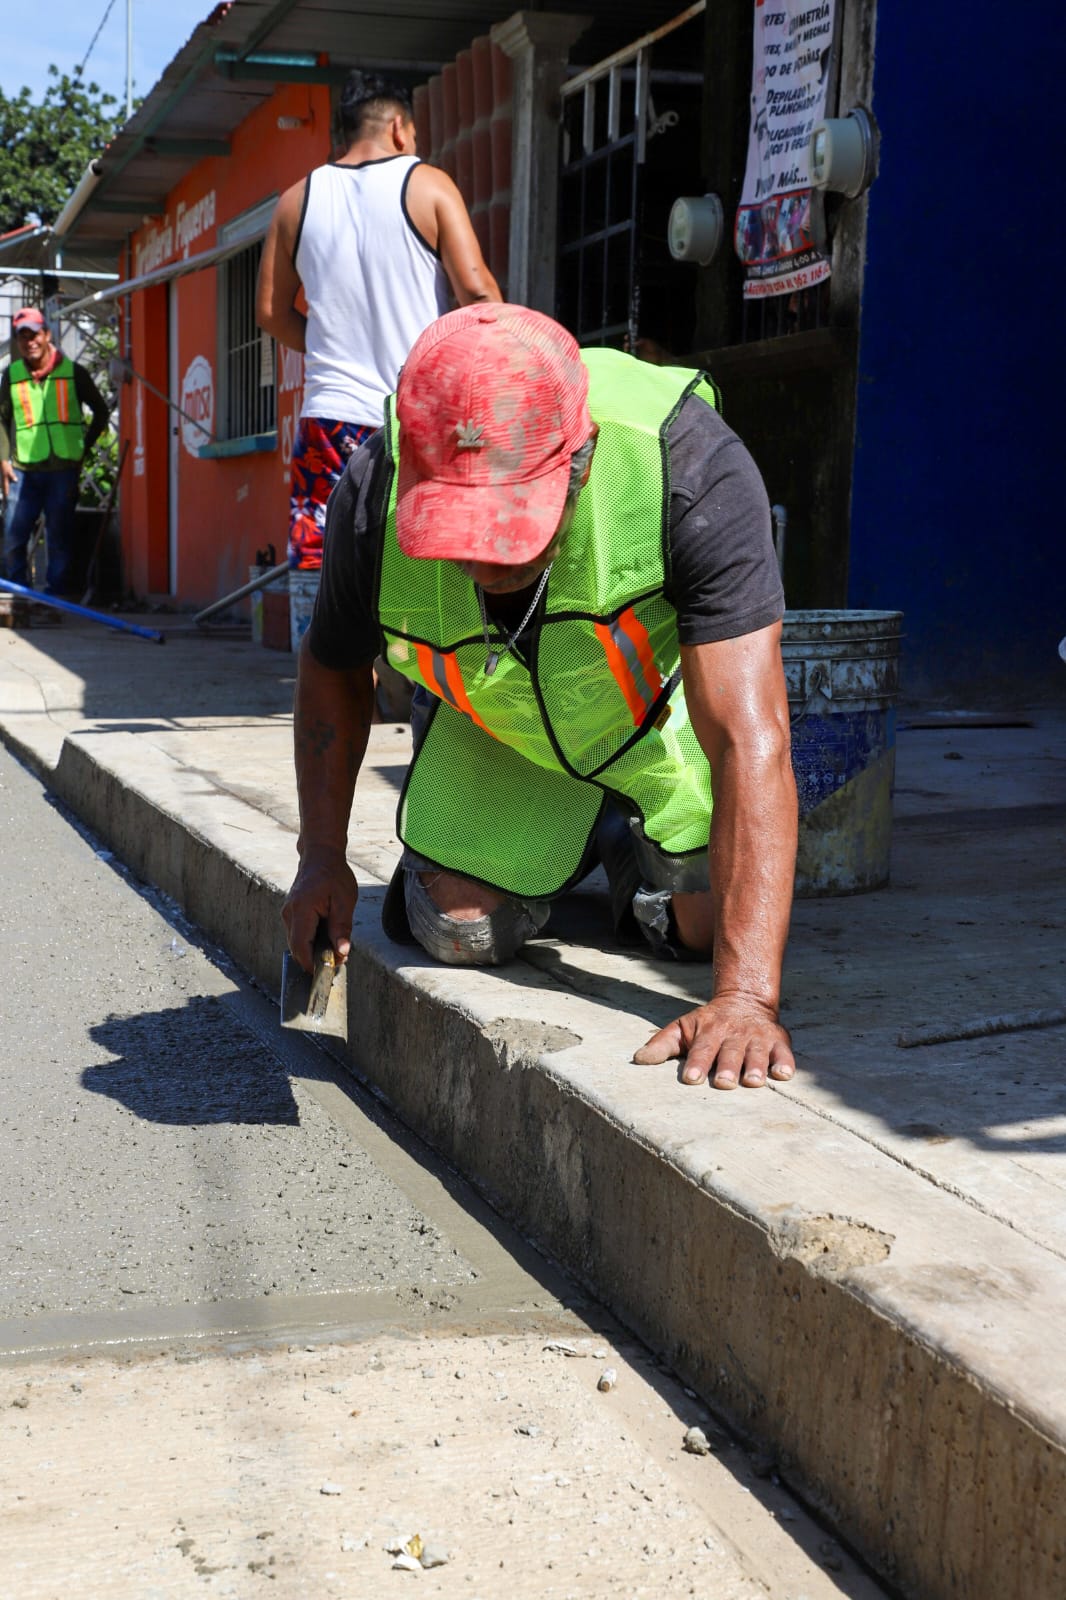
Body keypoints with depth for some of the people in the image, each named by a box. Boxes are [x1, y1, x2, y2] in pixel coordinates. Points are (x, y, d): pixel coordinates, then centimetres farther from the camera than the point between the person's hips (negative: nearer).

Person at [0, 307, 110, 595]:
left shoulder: (73, 372, 3)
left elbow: (101, 412, 12)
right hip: (23, 470, 1)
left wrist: (83, 449, 6)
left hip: (63, 469, -1)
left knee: (60, 536, 2)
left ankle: (55, 594, 11)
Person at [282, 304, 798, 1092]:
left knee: (710, 925, -10)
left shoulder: (694, 471, -43)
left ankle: (631, 841, 25)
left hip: (668, 697, -1)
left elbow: (750, 740, -46)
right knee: (460, 931, -7)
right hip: (499, 723, 2)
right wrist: (322, 856, -3)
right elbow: (332, 670, -7)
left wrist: (748, 997, -51)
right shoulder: (374, 496, -32)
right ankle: (564, 841, 26)